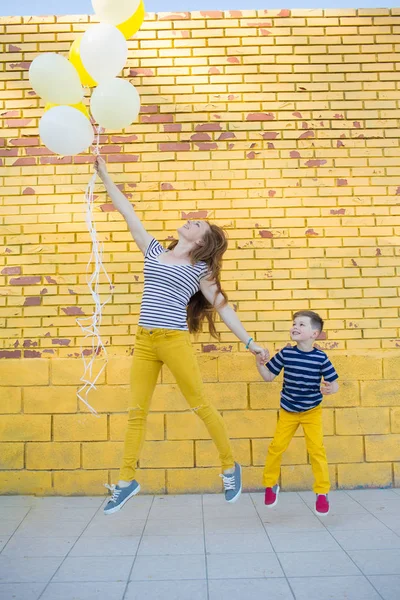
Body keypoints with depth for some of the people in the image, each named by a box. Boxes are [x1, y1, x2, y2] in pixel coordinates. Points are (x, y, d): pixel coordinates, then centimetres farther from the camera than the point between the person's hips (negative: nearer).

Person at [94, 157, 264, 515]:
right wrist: (104, 175, 13)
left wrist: (248, 341, 1)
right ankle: (127, 481, 18)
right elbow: (127, 211, 13)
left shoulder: (200, 269, 4)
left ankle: (230, 467, 22)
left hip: (175, 341, -4)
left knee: (201, 406, 4)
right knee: (137, 410, 8)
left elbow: (222, 306, 5)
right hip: (144, 341, 4)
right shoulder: (154, 251, 13)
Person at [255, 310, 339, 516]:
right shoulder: (285, 353, -10)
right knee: (277, 446, 1)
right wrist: (260, 363, -19)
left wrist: (330, 389, -29)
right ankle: (270, 485, 24)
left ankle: (322, 492, 13)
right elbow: (269, 376, -3)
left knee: (316, 448, -6)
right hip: (287, 411, 2)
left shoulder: (321, 357, -14)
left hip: (312, 411, -1)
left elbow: (334, 383, -7)